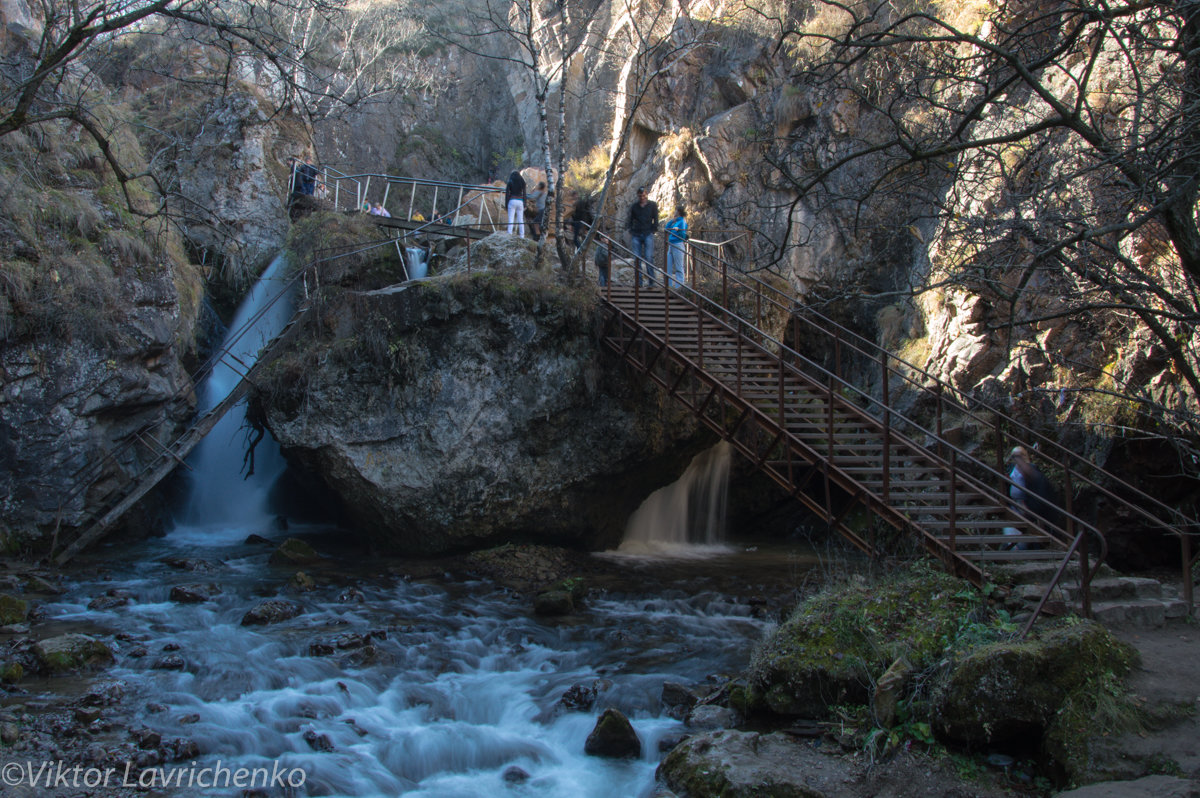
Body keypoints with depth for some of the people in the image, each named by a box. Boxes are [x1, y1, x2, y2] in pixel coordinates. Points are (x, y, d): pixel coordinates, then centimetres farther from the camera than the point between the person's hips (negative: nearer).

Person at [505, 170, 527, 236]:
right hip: (520, 201, 2)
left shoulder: (510, 182, 2)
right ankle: (522, 236, 1)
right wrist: (524, 205, 8)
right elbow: (524, 194, 6)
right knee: (520, 220, 4)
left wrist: (506, 204, 0)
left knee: (511, 219, -6)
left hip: (512, 201, -2)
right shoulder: (522, 183, 8)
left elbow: (507, 193, -2)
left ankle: (509, 235, -15)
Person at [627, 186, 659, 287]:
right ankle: (638, 282, -1)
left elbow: (655, 219, 10)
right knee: (637, 259, -3)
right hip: (636, 235, 2)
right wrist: (630, 233, 8)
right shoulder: (634, 206, 12)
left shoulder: (653, 205, 7)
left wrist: (653, 231, -1)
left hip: (648, 234, -2)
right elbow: (630, 220, 17)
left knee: (649, 258, -12)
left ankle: (651, 282, -9)